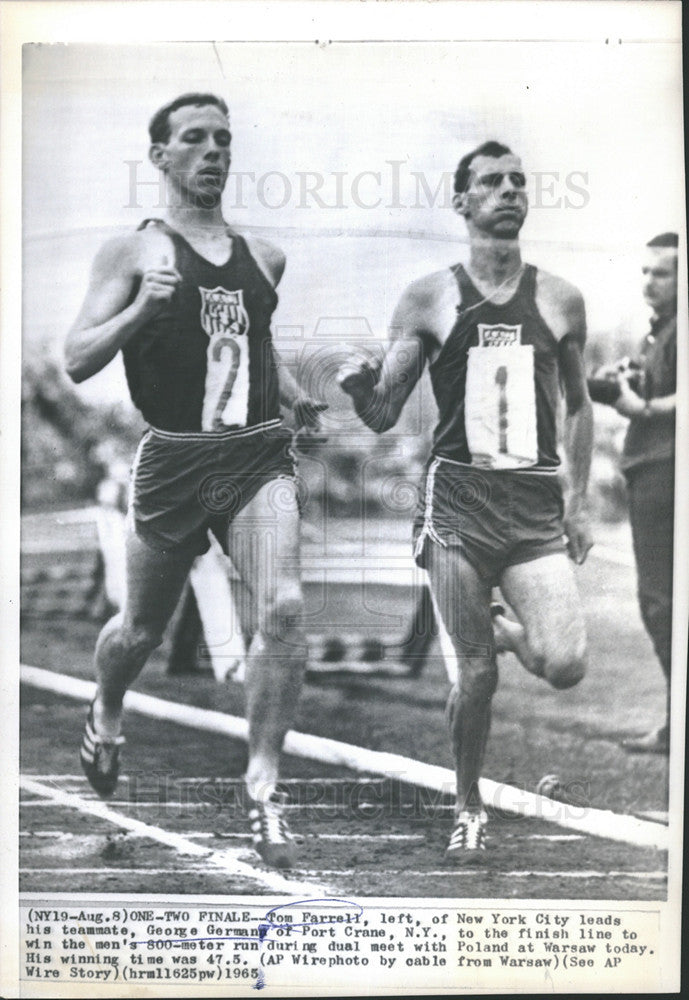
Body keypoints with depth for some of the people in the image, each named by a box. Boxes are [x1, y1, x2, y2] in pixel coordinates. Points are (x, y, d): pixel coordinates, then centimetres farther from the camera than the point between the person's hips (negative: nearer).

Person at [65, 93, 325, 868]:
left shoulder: (264, 257, 13)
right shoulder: (133, 251, 0)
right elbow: (75, 361, -7)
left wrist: (300, 399, 11)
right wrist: (142, 306, -21)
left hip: (258, 454, 2)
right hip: (171, 459, -2)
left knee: (283, 609, -18)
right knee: (142, 628, 14)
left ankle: (262, 787, -6)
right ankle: (105, 715, 48)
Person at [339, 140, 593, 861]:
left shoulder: (559, 300, 9)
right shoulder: (428, 299, 3)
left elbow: (577, 405, 19)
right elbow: (382, 417, 2)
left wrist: (578, 502, 13)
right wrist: (359, 388, -21)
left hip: (537, 503, 2)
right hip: (458, 499, -2)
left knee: (565, 665, -13)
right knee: (476, 672, 0)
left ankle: (506, 631, 23)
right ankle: (468, 808, 24)